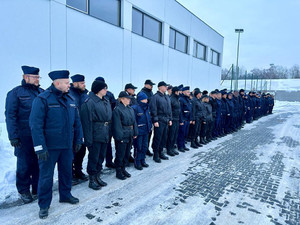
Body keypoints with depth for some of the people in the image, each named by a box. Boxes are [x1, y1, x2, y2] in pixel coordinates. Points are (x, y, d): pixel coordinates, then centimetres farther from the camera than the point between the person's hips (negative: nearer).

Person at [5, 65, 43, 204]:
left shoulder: (41, 92, 11)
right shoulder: (16, 93, -4)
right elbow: (10, 116, -7)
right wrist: (13, 137, -13)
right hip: (24, 137, -4)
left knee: (39, 163, 11)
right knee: (24, 165, 6)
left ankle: (37, 189, 26)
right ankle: (24, 191, 24)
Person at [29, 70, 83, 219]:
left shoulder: (70, 100, 8)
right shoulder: (42, 99, -12)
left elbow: (77, 122, 13)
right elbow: (35, 125, -16)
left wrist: (78, 140, 11)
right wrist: (40, 147, -20)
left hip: (67, 146, 6)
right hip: (49, 147, -6)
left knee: (66, 172, 18)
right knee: (46, 176, 6)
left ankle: (65, 195, 39)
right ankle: (44, 205, 23)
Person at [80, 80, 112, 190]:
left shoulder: (106, 101, 10)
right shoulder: (89, 102, -14)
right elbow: (87, 122, -16)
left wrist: (108, 132, 12)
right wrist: (89, 139, -17)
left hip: (105, 135, 8)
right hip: (95, 135, -7)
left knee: (101, 157, 16)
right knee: (93, 158, 4)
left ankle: (97, 177, 32)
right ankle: (92, 180, 20)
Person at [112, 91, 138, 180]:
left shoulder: (130, 109, 10)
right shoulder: (117, 109, -14)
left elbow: (134, 122, 14)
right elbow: (117, 125, -17)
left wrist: (135, 133, 9)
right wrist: (120, 137, -19)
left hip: (130, 136, 8)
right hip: (122, 136, -8)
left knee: (127, 154, 17)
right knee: (120, 155, 4)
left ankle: (123, 169, 33)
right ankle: (118, 172, 20)